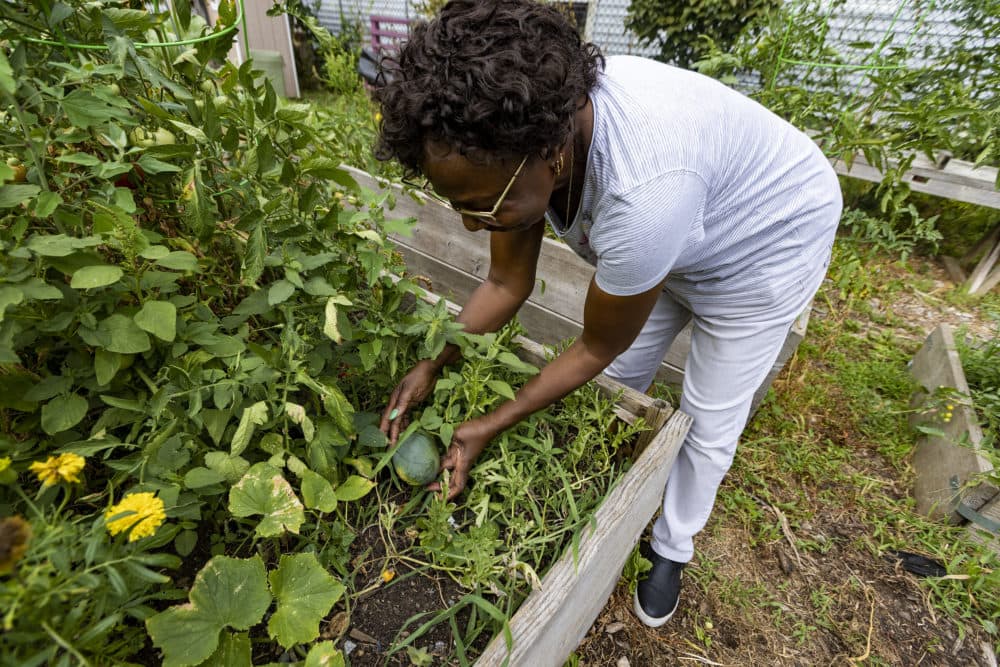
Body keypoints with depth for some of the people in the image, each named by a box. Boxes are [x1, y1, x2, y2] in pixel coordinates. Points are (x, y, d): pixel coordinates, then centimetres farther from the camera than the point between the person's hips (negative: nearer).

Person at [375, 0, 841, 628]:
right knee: (620, 380, 13)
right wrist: (435, 366, -16)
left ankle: (671, 549, 34)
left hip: (766, 246, -5)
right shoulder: (520, 132, -23)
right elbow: (507, 284, -11)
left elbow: (596, 348, -28)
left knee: (708, 424, 5)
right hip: (671, 242, 6)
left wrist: (493, 426, -21)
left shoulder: (644, 186, -45)